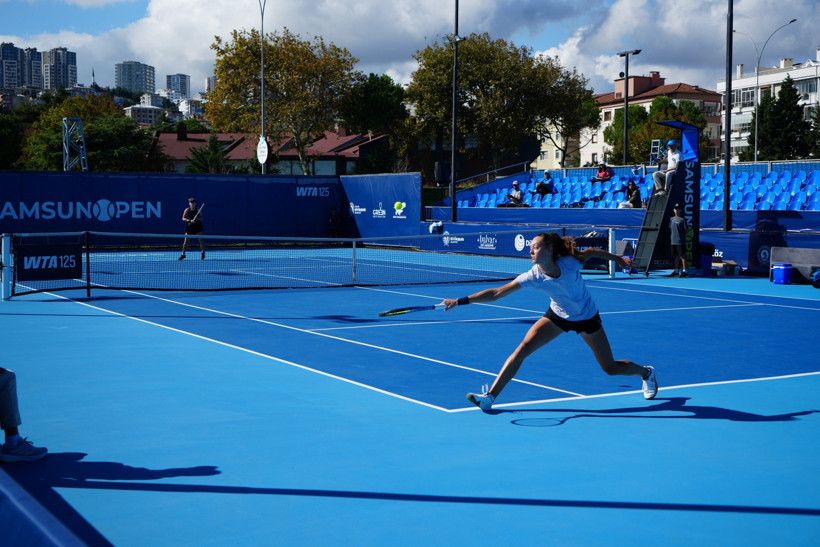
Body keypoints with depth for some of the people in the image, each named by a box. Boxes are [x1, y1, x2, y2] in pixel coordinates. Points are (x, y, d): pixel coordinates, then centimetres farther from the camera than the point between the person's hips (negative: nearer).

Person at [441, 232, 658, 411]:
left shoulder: (570, 262, -29)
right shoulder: (533, 277, -24)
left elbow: (590, 252, -5)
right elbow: (496, 293, -24)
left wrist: (618, 258, 6)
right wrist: (460, 301, -30)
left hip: (587, 318, -2)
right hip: (557, 316, 2)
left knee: (611, 368, 6)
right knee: (522, 349, -18)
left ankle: (646, 372, 40)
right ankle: (490, 396, -14)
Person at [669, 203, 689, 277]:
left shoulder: (682, 219, -5)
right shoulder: (671, 219, 15)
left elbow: (686, 229, -5)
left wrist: (684, 237, -9)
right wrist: (670, 239, 15)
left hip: (680, 241, -7)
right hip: (673, 241, 7)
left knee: (682, 256, -5)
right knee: (675, 256, 12)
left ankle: (685, 271, -3)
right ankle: (676, 271, 19)